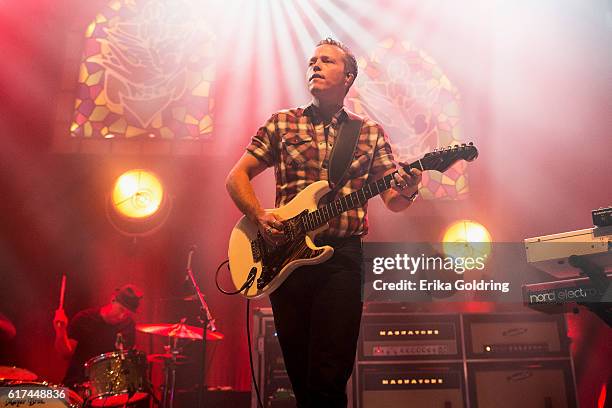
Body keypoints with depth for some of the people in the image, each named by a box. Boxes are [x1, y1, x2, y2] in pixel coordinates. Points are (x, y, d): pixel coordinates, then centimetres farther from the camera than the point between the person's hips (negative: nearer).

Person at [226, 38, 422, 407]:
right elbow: (237, 177, 10)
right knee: (299, 374, 9)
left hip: (343, 255, -1)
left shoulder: (372, 133, 12)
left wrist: (407, 192, -17)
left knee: (330, 377, -8)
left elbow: (393, 201, 7)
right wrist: (260, 217, -7)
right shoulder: (282, 123, 11)